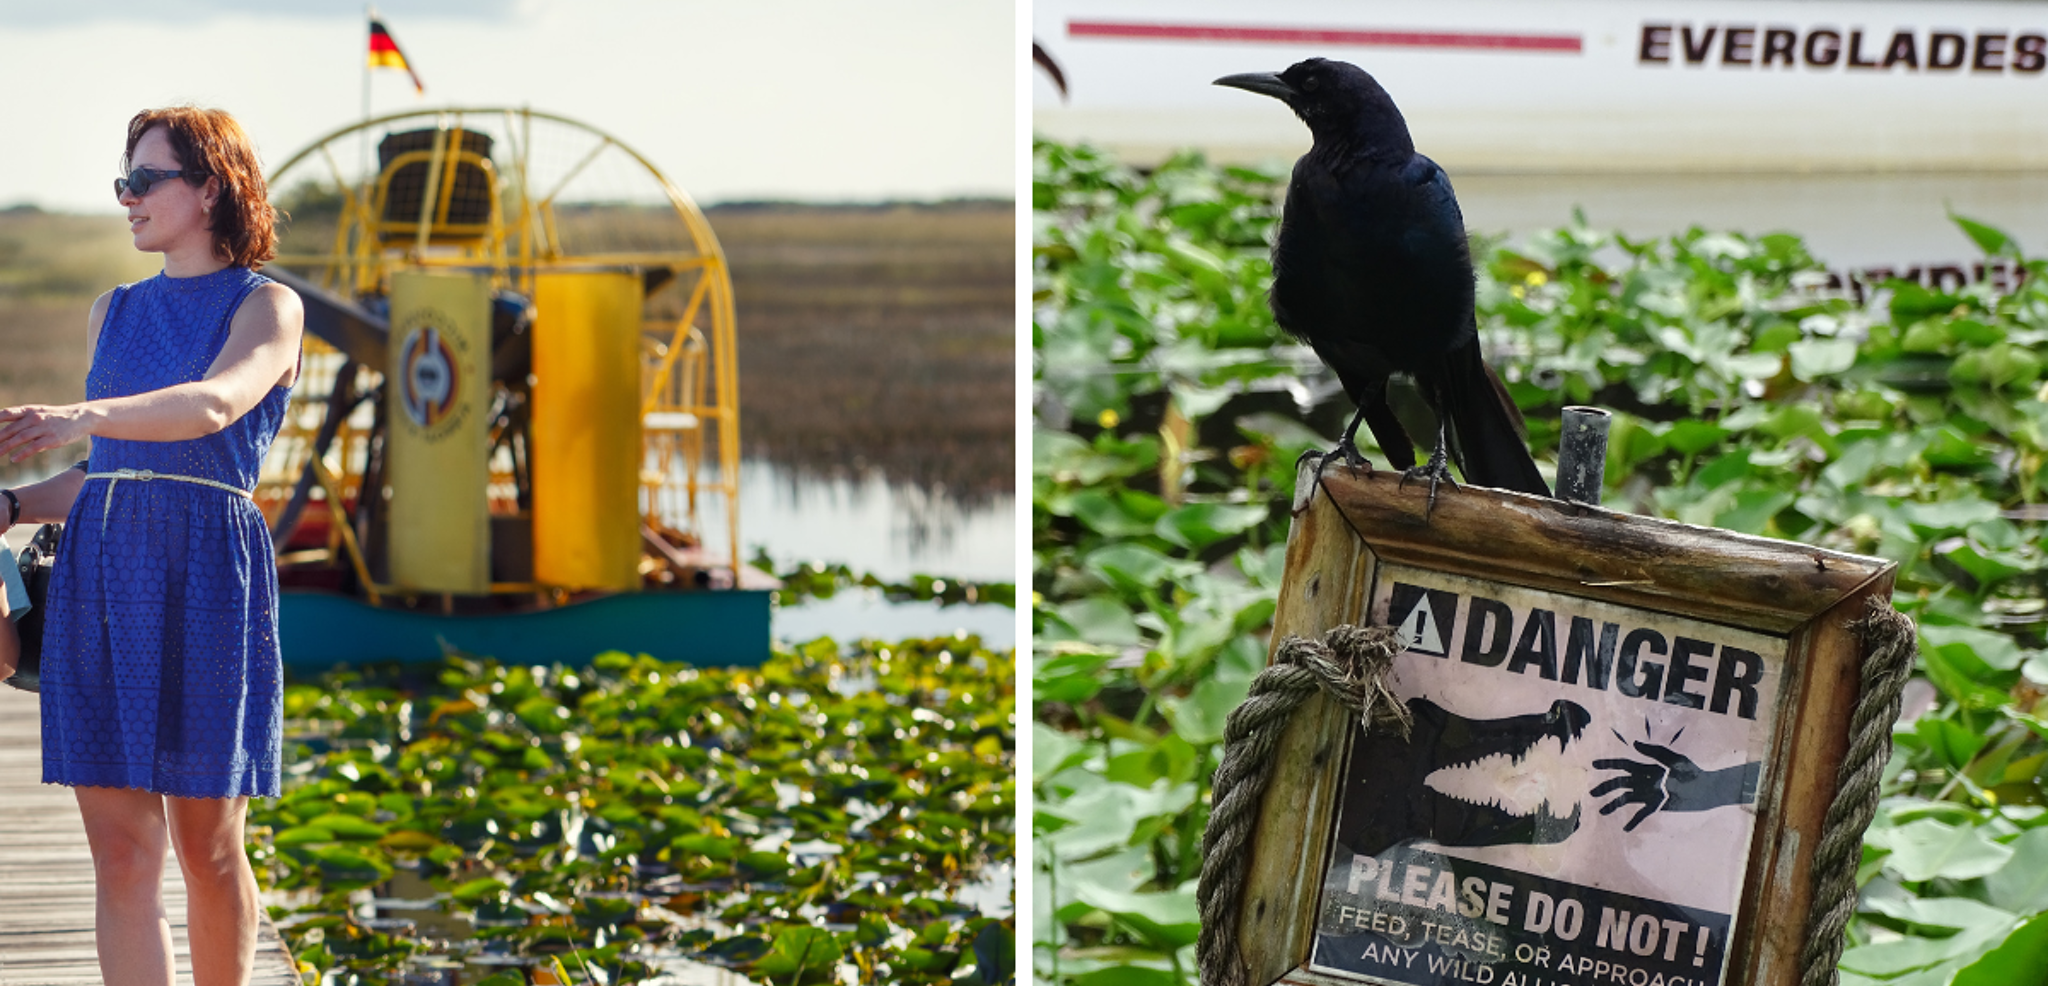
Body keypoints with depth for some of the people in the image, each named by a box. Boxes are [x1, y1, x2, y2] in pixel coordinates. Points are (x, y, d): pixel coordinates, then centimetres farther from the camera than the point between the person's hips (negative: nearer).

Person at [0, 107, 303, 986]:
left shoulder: (267, 306, 1)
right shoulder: (115, 313, 19)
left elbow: (214, 405, -20)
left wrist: (81, 418, -35)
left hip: (205, 581, -5)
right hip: (99, 579, 5)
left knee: (206, 843, 4)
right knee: (121, 848, -3)